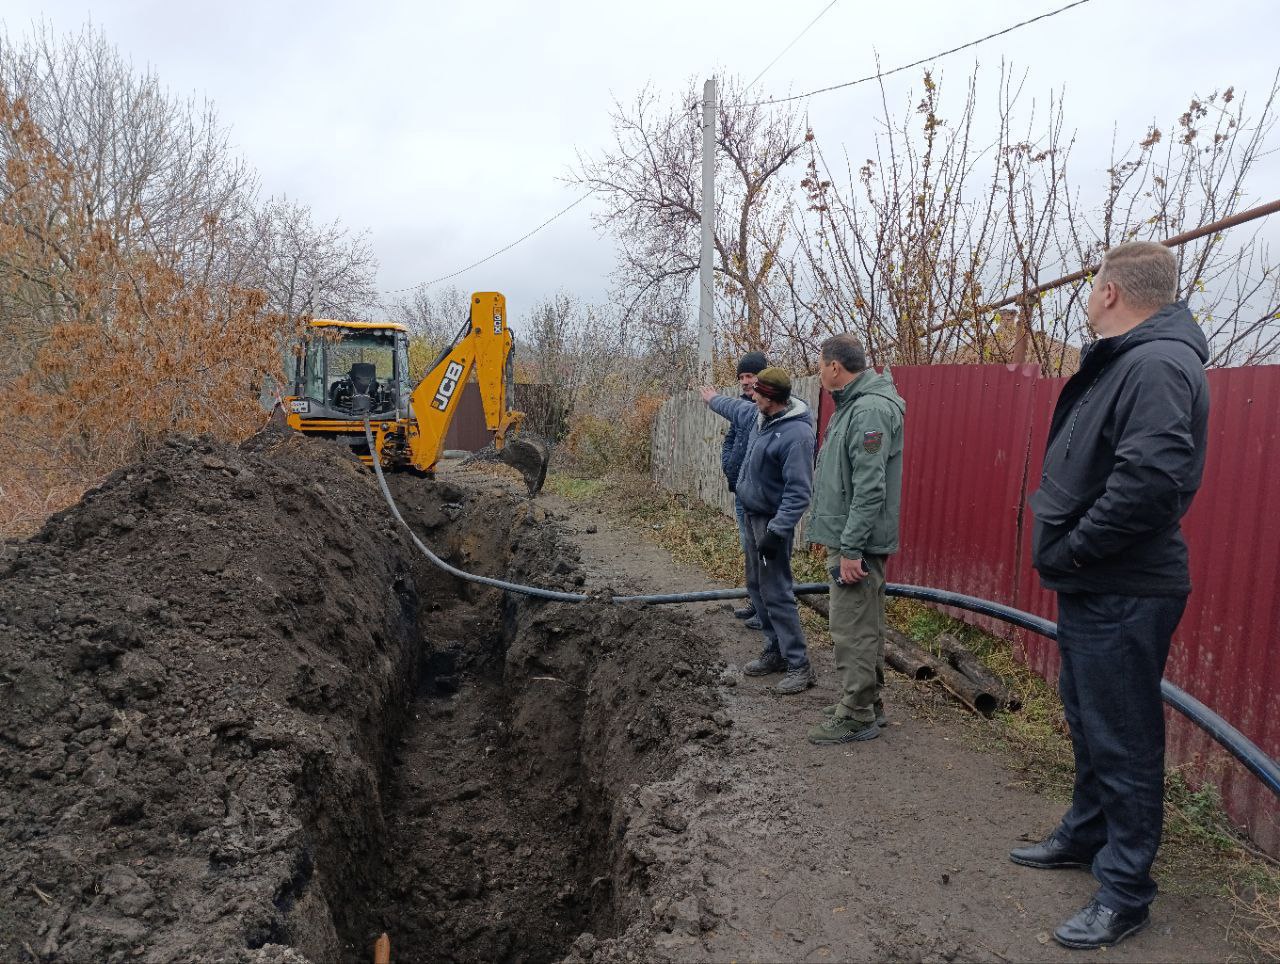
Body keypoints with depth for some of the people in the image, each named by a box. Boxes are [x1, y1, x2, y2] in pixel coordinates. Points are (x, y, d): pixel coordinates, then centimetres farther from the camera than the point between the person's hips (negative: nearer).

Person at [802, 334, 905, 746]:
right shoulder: (853, 405, 14)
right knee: (865, 627, 18)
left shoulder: (871, 410, -19)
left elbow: (870, 488, -24)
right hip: (851, 540, 10)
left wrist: (850, 549, -23)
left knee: (853, 631, -2)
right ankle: (867, 703, 29)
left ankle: (857, 717, 9)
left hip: (857, 543, -10)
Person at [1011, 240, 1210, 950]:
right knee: (1088, 724, 23)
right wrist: (1066, 551, 8)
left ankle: (1124, 893, 17)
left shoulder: (1159, 365, -20)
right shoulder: (1122, 362, 13)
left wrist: (1073, 550, -22)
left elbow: (1150, 478, -32)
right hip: (1092, 589, 10)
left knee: (1123, 744, 2)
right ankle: (1086, 834, 41)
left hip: (1124, 598, -10)